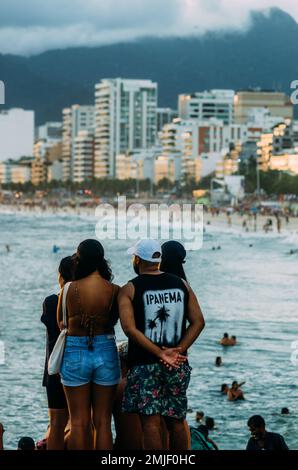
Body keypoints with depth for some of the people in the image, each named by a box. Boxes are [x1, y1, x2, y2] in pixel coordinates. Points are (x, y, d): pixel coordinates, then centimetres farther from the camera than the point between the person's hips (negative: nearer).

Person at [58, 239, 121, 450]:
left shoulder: (69, 289, -8)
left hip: (75, 353, 0)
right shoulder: (114, 290, -8)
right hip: (106, 352, 0)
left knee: (79, 422, 7)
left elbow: (61, 322, 5)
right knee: (103, 422, 9)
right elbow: (113, 320, 5)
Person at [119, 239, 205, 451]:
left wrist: (161, 353, -15)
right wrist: (178, 351, -6)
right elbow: (198, 322, 1)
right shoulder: (181, 284, 7)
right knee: (177, 420, 11)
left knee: (151, 421, -2)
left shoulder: (129, 289, -3)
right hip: (178, 365, 4)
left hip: (144, 364, -3)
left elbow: (129, 328, -15)